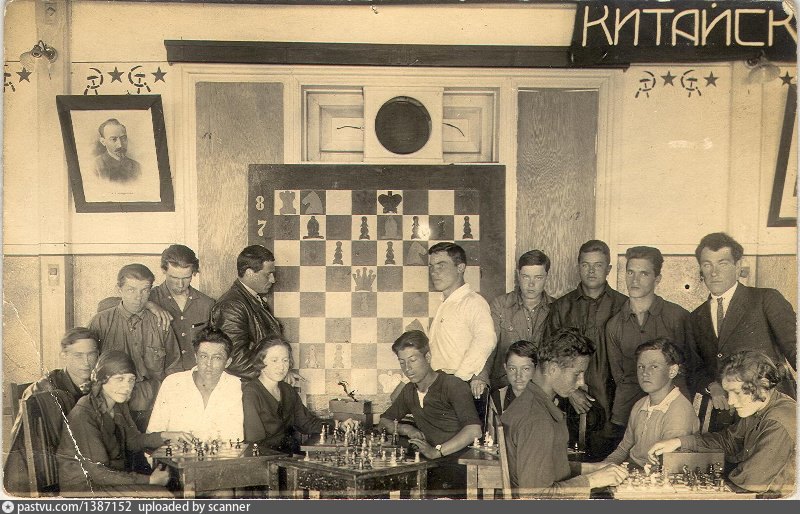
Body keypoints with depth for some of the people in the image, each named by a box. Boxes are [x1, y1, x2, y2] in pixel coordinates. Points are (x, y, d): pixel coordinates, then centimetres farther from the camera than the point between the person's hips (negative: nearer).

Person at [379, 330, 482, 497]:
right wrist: (406, 429, 6)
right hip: (430, 467, 6)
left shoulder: (453, 386, -8)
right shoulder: (409, 391, 16)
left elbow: (474, 430, -22)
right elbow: (384, 420, 28)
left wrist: (436, 451, -31)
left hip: (458, 466, -6)